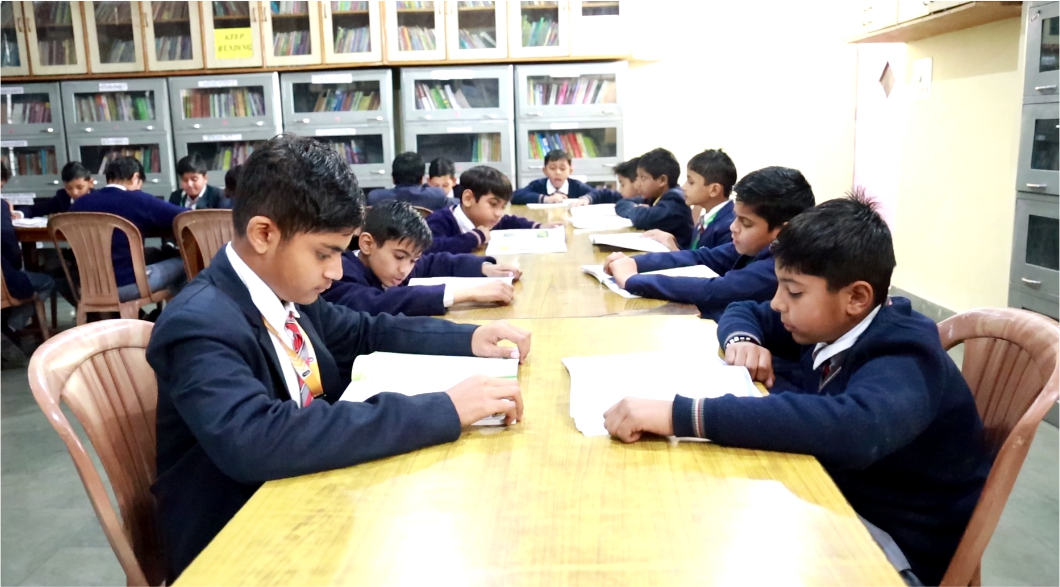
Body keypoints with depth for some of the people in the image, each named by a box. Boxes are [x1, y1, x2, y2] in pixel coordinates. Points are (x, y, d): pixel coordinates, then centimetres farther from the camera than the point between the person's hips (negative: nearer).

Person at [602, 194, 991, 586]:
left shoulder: (904, 361, -28)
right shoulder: (832, 323, -4)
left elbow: (852, 430, -51)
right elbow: (743, 311, 13)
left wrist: (681, 415, -54)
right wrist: (741, 340, -13)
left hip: (899, 541, -7)